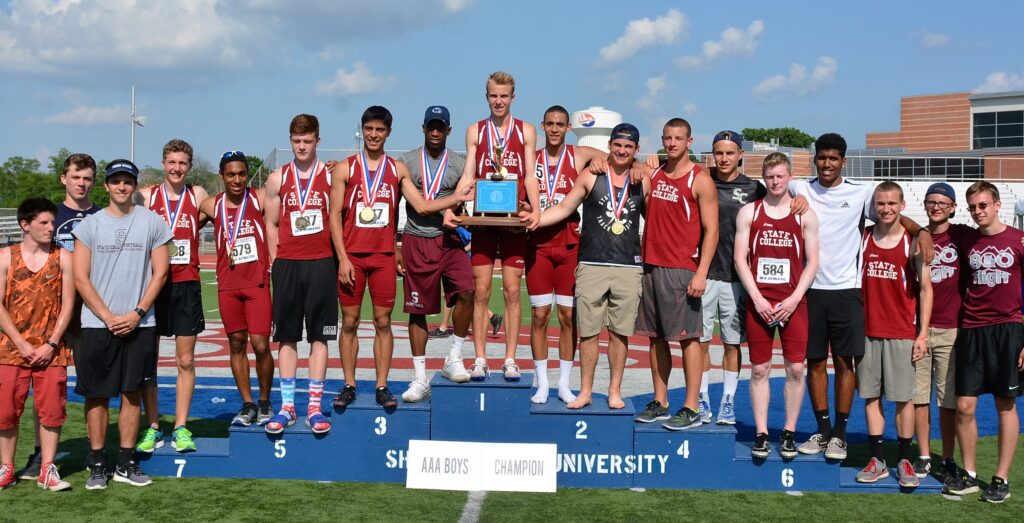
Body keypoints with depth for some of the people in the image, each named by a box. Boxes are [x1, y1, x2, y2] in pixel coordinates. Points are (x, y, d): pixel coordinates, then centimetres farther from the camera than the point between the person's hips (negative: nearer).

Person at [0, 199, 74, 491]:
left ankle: (47, 470, 10)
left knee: (52, 409, 0)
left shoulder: (63, 258, 1)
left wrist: (51, 345, -8)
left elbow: (67, 305, 0)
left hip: (51, 349, 0)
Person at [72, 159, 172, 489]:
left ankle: (126, 463, 14)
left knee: (132, 393, 5)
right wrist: (109, 317, -8)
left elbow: (160, 273, 3)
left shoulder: (152, 222, 4)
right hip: (97, 324, 0)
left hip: (139, 324, 0)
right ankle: (97, 464, 13)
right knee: (97, 395, 3)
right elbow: (80, 278, 1)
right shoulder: (90, 225, 4)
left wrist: (137, 313, -7)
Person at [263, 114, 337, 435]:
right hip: (286, 264, 1)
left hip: (321, 263, -1)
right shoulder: (277, 179, 9)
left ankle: (314, 407, 8)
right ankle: (287, 407, 11)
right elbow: (271, 224, 11)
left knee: (319, 336, 2)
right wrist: (277, 263, 3)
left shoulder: (332, 176, 4)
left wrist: (338, 258, -1)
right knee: (286, 336, 4)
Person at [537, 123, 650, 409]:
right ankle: (585, 391, 15)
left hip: (628, 268, 1)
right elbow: (564, 208, 6)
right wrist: (534, 219, -8)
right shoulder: (591, 176, 3)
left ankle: (615, 391, 19)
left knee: (619, 332, 6)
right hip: (591, 265, -1)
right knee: (588, 332, 3)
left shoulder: (643, 180, 8)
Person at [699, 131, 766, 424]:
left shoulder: (754, 189, 5)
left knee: (732, 343, 6)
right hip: (704, 273, 0)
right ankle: (702, 403, 16)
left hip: (737, 277, 0)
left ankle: (727, 404, 16)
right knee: (700, 340, 4)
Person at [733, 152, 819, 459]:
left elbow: (812, 262, 3)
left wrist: (793, 299, -9)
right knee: (760, 369, 3)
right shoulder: (749, 212, 6)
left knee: (795, 369, 0)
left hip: (793, 303, 0)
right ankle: (761, 434, 11)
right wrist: (757, 298, -8)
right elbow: (740, 258, 2)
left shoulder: (805, 215, 5)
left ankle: (789, 433, 12)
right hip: (758, 302, 0)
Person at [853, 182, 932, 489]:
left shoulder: (914, 242, -3)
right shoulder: (862, 237, 5)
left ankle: (905, 461, 14)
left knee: (903, 398, 2)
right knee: (871, 396, 6)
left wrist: (923, 334, -7)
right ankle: (877, 460, 15)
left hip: (902, 333, -3)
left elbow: (925, 289, -2)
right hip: (867, 331, 3)